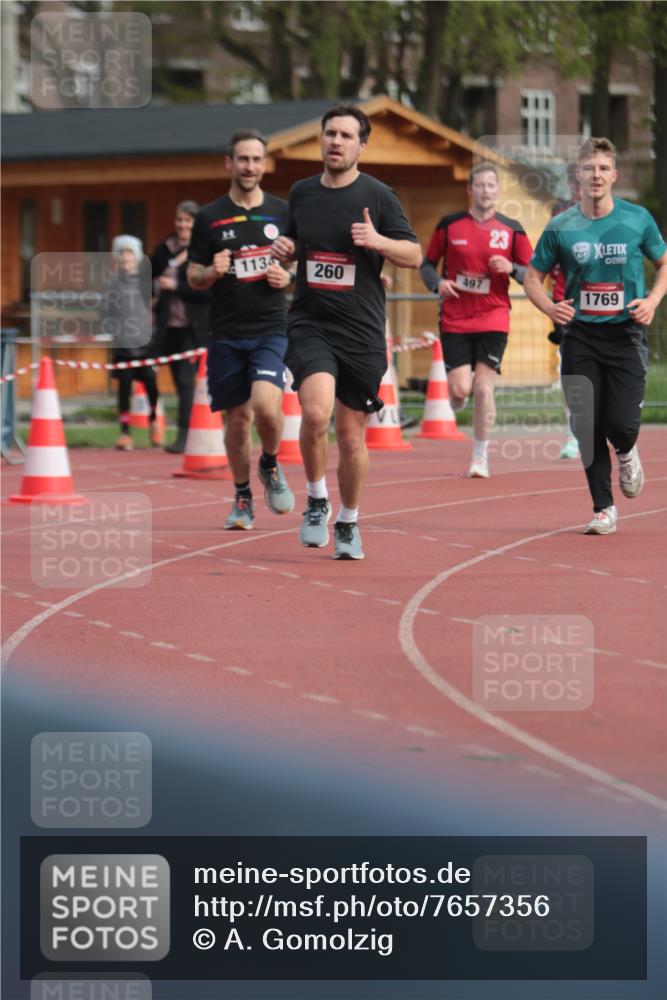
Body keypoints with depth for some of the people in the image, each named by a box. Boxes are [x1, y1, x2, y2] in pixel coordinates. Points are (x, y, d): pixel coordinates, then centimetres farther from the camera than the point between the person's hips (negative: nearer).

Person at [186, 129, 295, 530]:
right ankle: (243, 500, 21)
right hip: (227, 334, 1)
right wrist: (212, 272, -14)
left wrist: (289, 277, -7)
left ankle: (271, 464, 9)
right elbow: (194, 277, 8)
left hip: (271, 329, -1)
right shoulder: (209, 217, 5)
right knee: (237, 418, 3)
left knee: (265, 404, -21)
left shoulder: (283, 212, 7)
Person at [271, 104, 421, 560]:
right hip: (310, 323, 1)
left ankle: (348, 523, 26)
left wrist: (378, 241, -18)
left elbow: (414, 255, 1)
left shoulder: (378, 196, -1)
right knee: (315, 413, -23)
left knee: (352, 433, 6)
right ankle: (317, 501, 0)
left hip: (361, 331, -1)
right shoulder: (302, 193, 9)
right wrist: (285, 249, 2)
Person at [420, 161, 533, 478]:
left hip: (493, 319, 0)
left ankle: (480, 456, 4)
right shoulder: (449, 226, 2)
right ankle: (456, 400, 33)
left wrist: (511, 268, -14)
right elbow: (427, 264, 10)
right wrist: (437, 283, -11)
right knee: (460, 390, -7)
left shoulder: (512, 230, 3)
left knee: (483, 387, -9)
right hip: (454, 319, 0)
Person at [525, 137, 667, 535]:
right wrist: (551, 308, -12)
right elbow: (534, 278, 9)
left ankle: (626, 452, 26)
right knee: (587, 427, -3)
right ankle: (604, 508, 12)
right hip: (580, 335, 1)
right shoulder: (561, 227, -1)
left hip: (625, 333, -1)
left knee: (622, 424, -12)